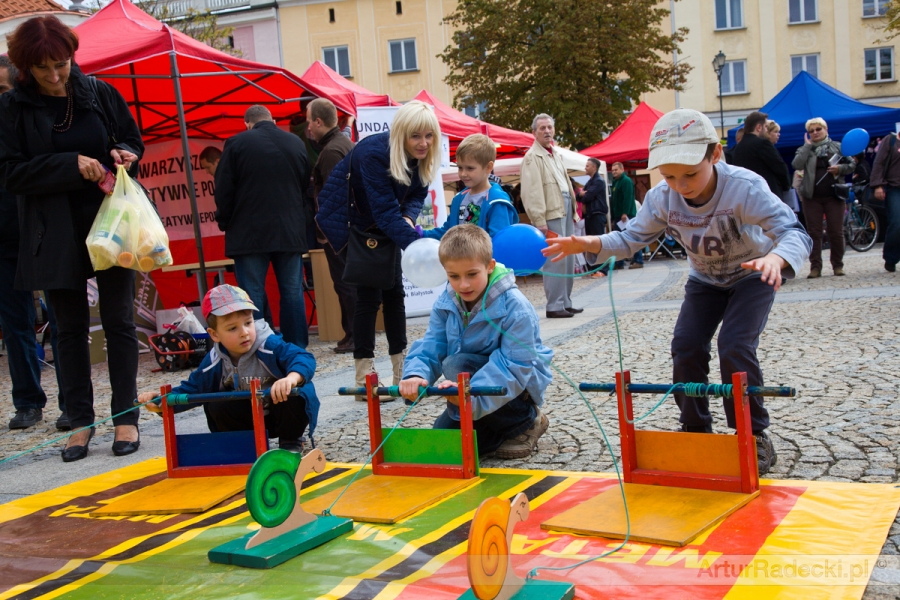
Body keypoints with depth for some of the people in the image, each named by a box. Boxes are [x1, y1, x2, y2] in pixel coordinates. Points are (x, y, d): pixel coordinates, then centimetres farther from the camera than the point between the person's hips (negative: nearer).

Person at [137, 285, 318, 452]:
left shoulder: (270, 345, -25)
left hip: (280, 416, -4)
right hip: (248, 420, 4)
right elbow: (191, 389, -2)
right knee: (217, 406, -17)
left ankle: (291, 444, -5)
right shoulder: (213, 363, -11)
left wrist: (292, 377, -60)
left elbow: (303, 358, -37)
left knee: (294, 396, -33)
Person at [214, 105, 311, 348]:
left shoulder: (237, 144, -5)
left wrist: (225, 223, 9)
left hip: (249, 234, -3)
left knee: (253, 295, 0)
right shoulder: (296, 143, 8)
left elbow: (223, 190, -4)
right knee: (292, 292, 8)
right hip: (291, 232, 3)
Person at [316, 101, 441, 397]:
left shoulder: (422, 156, -13)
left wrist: (408, 217, -25)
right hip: (351, 222, -7)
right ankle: (365, 379, -3)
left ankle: (402, 371, 14)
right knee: (368, 296, -11)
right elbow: (386, 211, -38)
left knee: (394, 293, 6)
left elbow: (416, 195, -2)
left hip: (384, 226, 7)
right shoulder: (373, 153, -34)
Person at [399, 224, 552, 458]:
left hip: (519, 385, -6)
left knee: (456, 365, -31)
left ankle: (526, 422, -11)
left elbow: (516, 367, -31)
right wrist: (415, 375, -36)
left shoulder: (515, 308, -26)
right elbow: (430, 348, -12)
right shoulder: (445, 305, -8)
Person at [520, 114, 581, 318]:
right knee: (555, 260, -9)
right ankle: (554, 306, -4)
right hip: (551, 214, -9)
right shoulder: (532, 157, -7)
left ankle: (566, 303, 19)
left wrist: (573, 210, 15)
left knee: (568, 259, 11)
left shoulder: (555, 155, 21)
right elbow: (531, 192, -14)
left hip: (565, 210, 9)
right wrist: (540, 221, -20)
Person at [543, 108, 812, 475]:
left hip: (752, 277, -4)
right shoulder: (661, 199, -22)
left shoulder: (744, 187, -37)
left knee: (735, 348, -21)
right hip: (705, 279, 4)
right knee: (686, 348, -10)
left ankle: (755, 436, -2)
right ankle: (696, 430, 10)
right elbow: (633, 238, -11)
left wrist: (776, 258, -69)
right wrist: (587, 244, -31)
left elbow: (795, 232, -45)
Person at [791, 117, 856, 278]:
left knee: (836, 232, 1)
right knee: (814, 232, 0)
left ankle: (838, 265, 11)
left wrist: (840, 168, -12)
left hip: (834, 195, 0)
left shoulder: (838, 147, 9)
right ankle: (815, 267, 4)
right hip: (812, 197, 0)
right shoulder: (805, 149, 9)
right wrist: (808, 145, -6)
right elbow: (797, 165, -10)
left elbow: (852, 165, 8)